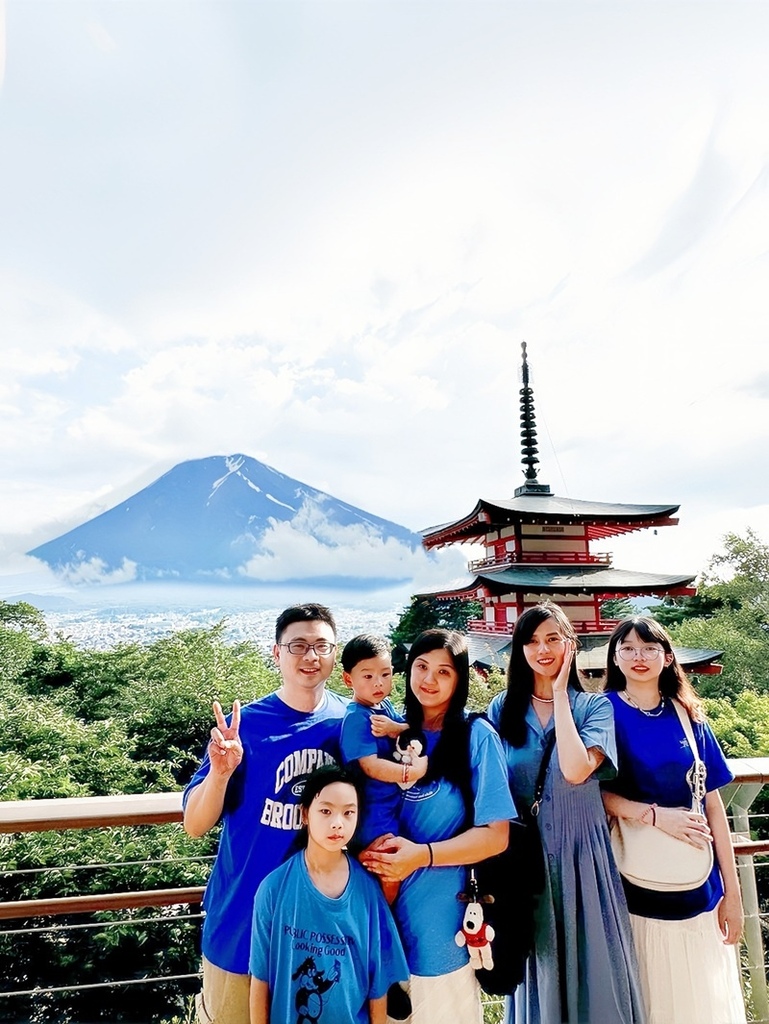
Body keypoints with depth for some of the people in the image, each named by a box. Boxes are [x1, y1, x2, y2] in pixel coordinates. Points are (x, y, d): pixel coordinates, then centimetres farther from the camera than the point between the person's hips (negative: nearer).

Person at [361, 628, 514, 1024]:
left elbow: (495, 835, -13)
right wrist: (374, 848, -10)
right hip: (387, 907, 4)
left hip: (444, 915, -4)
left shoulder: (476, 736, -12)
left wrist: (422, 855, -22)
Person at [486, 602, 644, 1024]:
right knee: (535, 968, 14)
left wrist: (559, 693, -17)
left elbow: (575, 770, -22)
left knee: (590, 963, 10)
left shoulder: (594, 706, -4)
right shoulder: (503, 708, 0)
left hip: (580, 855, -1)